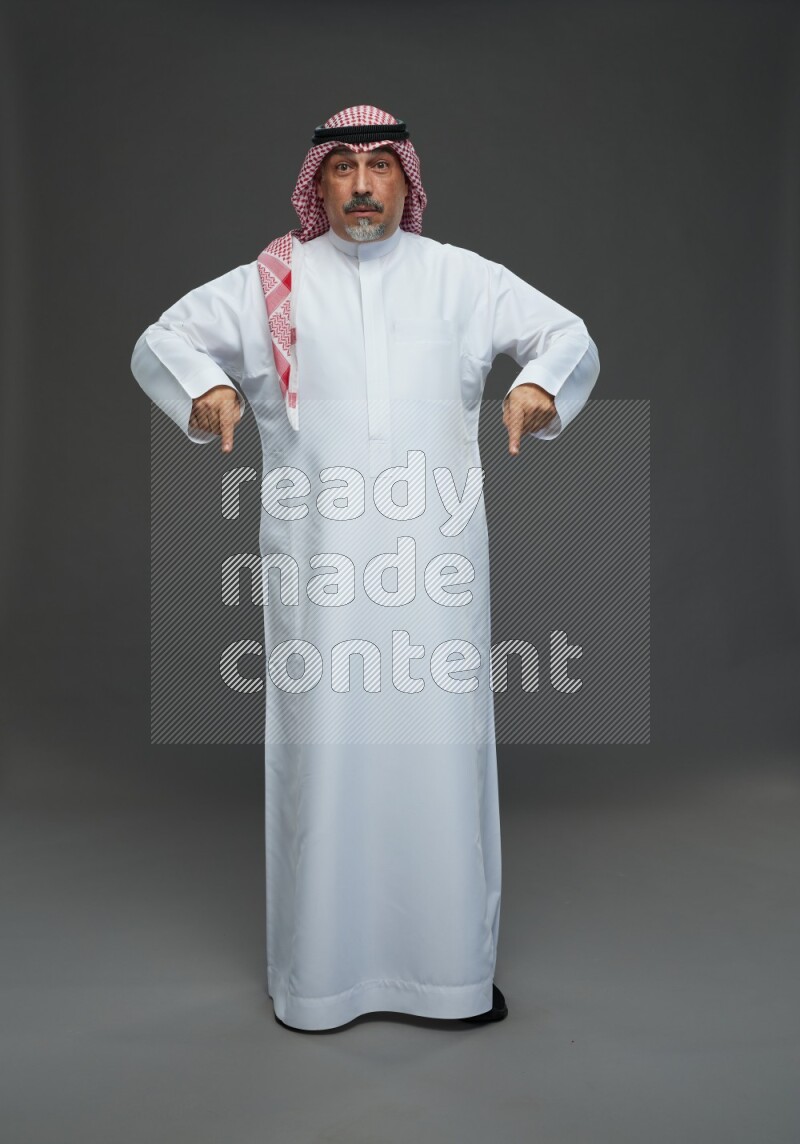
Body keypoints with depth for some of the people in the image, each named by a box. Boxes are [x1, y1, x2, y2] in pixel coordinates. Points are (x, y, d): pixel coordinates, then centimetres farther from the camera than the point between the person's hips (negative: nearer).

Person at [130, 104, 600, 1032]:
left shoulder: (462, 277, 11)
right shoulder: (270, 282, 10)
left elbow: (569, 335, 13)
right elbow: (161, 340, 12)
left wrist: (540, 385, -10)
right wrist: (206, 387, -11)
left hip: (435, 558, 1)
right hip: (317, 561, 0)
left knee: (441, 744, 4)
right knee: (321, 747, 3)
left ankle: (456, 965, 21)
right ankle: (317, 972, 21)